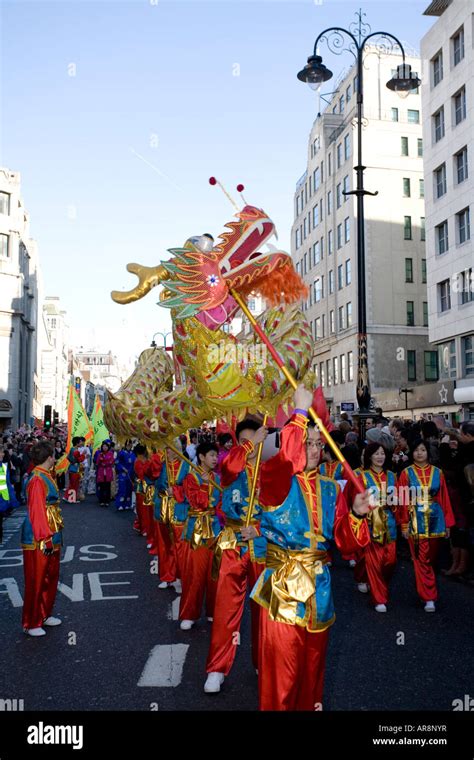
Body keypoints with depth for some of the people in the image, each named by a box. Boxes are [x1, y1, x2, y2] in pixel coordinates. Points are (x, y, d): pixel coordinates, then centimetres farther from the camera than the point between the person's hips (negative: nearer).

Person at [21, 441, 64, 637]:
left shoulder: (46, 476, 9)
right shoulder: (37, 480, -20)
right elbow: (36, 512, -23)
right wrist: (44, 539, -23)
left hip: (51, 537, 9)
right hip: (39, 540, -9)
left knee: (50, 578, 19)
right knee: (36, 581, 3)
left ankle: (44, 614, 33)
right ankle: (31, 623, 15)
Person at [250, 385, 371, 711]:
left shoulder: (330, 488, 7)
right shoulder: (276, 479, -8)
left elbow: (345, 541, 5)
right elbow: (287, 458, -33)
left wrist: (356, 514, -14)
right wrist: (300, 412, -26)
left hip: (319, 583, 5)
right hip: (283, 582, -5)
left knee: (313, 660, 19)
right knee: (282, 668, 0)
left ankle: (310, 705, 38)